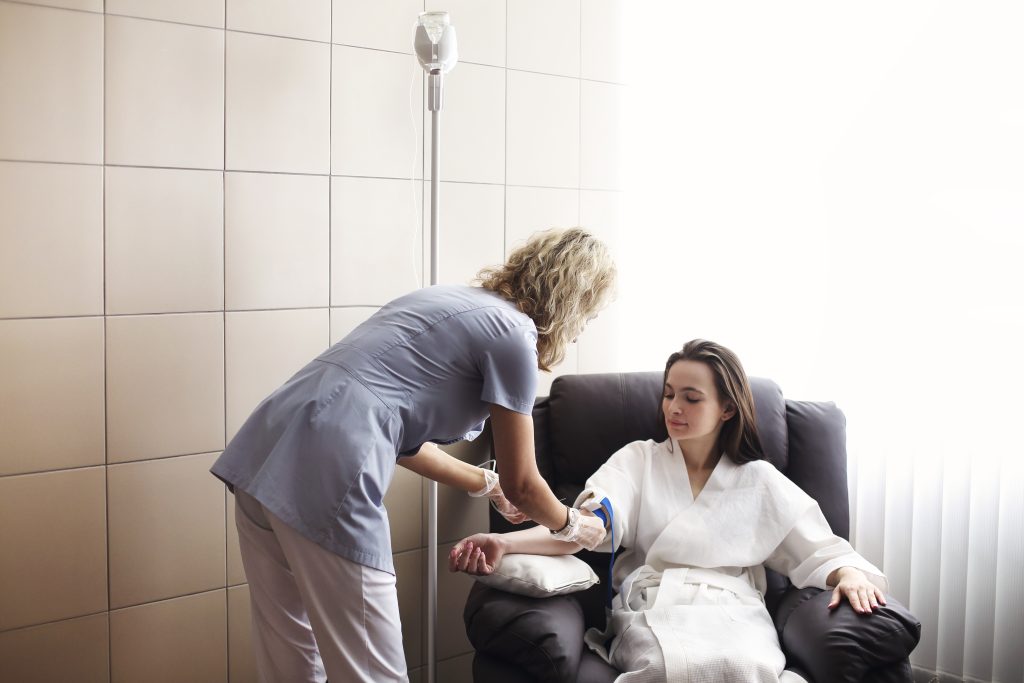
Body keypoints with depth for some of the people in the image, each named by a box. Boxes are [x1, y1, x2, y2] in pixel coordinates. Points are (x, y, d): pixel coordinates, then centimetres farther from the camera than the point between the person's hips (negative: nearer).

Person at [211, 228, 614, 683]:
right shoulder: (512, 333, 1)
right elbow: (521, 484, 8)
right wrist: (571, 527, 29)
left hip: (263, 458, 9)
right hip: (324, 477, -9)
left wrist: (488, 484, 41)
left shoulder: (452, 303, 25)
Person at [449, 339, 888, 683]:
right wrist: (504, 542, -21)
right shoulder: (639, 460, 16)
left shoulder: (760, 481, 19)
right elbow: (591, 521, -2)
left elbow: (818, 550, 15)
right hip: (652, 610, -1)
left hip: (733, 614, 1)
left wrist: (848, 574, -11)